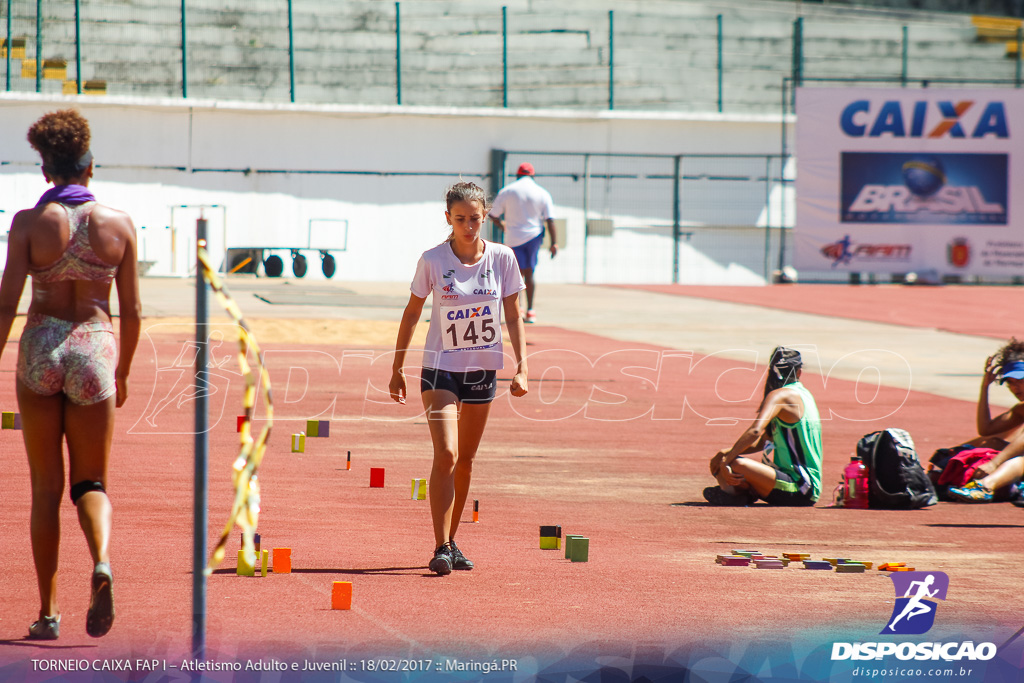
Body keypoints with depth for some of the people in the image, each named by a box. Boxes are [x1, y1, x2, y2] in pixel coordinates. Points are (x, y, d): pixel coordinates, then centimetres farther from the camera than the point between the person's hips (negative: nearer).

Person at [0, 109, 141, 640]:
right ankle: (101, 562, -21)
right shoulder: (118, 224, 1)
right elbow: (132, 309, 4)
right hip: (95, 348, 1)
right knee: (90, 484, 11)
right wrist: (123, 371, 17)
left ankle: (48, 611, 8)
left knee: (46, 489, 11)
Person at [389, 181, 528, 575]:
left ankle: (451, 539, 27)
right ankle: (441, 548, -16)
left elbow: (513, 317, 3)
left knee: (465, 460, 12)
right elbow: (412, 313, 2)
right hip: (441, 369, -3)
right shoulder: (432, 261, -9)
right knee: (445, 455, -17)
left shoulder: (502, 259, -4)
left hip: (483, 370, 3)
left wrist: (521, 368, -4)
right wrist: (398, 367, 3)